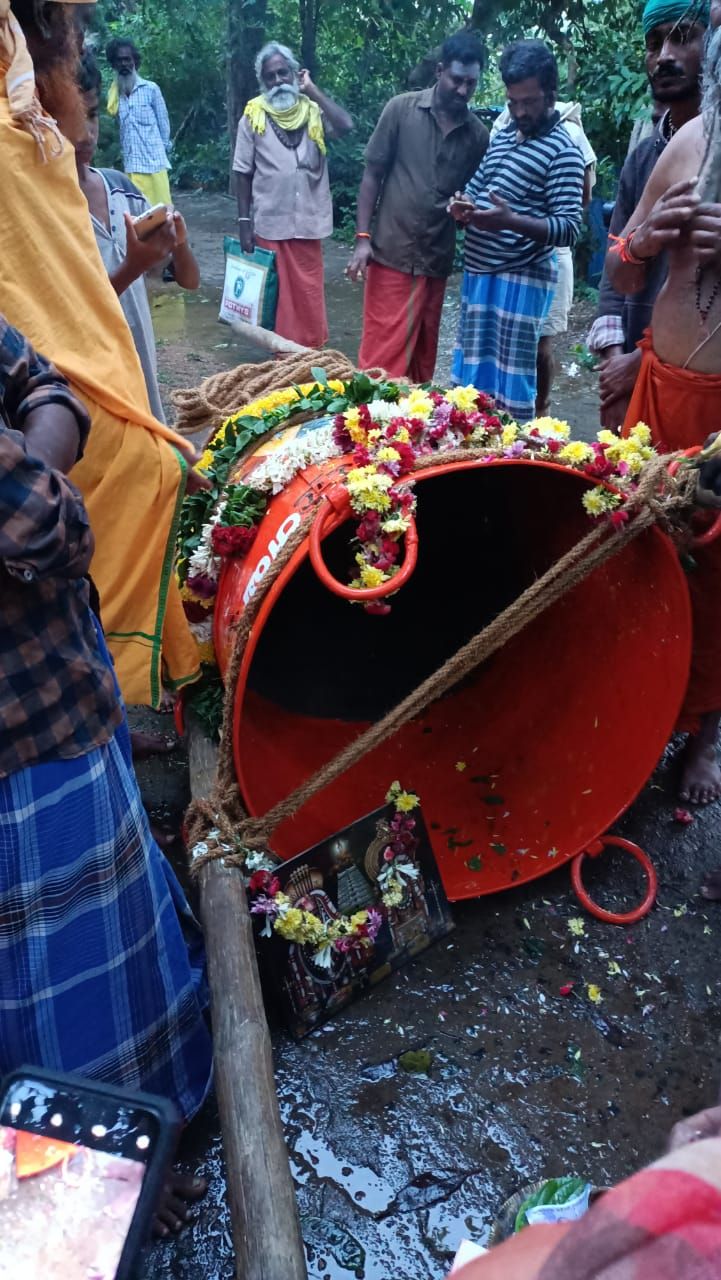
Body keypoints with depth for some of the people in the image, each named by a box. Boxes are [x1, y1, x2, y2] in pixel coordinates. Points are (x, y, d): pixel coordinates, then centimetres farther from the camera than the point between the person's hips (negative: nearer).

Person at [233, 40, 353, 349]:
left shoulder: (313, 111, 3)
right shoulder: (253, 116, 0)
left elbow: (345, 126, -17)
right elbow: (243, 173, 1)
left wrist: (313, 90, -8)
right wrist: (244, 222, -5)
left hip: (308, 223, 1)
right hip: (270, 224, -1)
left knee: (309, 295, 7)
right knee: (277, 295, 7)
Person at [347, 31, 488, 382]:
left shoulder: (478, 134, 5)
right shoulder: (401, 109, -1)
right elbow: (372, 174, 1)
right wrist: (362, 237, -7)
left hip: (436, 260, 3)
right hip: (390, 253, -3)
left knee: (423, 356, 9)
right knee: (382, 354, -4)